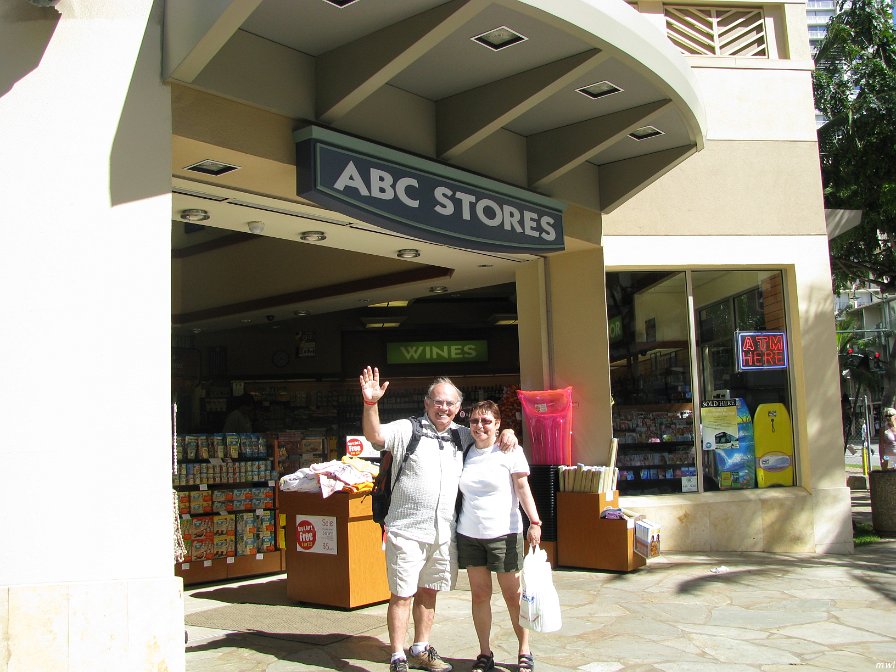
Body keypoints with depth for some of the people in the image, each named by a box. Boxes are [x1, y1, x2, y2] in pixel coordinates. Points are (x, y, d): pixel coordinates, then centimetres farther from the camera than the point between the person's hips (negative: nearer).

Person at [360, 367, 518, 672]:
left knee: (428, 593, 17)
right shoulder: (407, 430, -5)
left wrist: (508, 433, 3)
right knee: (402, 595, 1)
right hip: (407, 531, -5)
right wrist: (370, 404, -35)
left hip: (443, 532, 5)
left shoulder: (463, 436, 11)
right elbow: (374, 435, -19)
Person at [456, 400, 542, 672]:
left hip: (503, 534, -3)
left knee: (513, 595, 4)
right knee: (479, 594, 7)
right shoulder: (465, 453, 8)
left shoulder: (510, 452, -3)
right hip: (469, 535, 4)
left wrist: (534, 521, -15)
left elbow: (523, 488, -5)